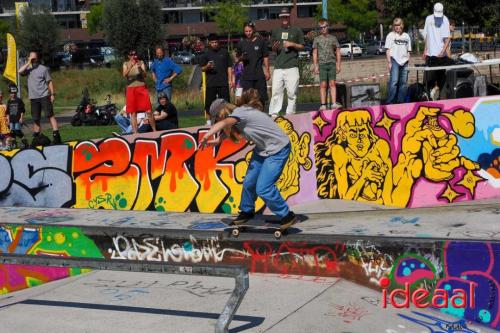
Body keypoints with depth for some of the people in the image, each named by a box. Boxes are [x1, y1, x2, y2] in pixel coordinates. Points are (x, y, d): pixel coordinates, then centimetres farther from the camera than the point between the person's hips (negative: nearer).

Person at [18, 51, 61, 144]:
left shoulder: (43, 68, 1)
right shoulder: (28, 69, 11)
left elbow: (49, 81, 1)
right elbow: (20, 71, -9)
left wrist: (52, 94, -6)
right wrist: (28, 63, -7)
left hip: (44, 96, -4)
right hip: (33, 98, 4)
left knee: (50, 115, -12)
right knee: (35, 119, 9)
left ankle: (56, 136, -17)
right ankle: (36, 138, 17)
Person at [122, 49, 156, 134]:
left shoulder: (141, 63, 6)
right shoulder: (126, 64, 9)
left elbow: (145, 75, -4)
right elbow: (124, 75, -6)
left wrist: (140, 68, -21)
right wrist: (130, 66, -17)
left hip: (142, 88, -1)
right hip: (131, 89, 1)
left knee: (149, 111, -6)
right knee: (133, 112, 0)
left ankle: (154, 130, 1)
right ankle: (135, 132, 4)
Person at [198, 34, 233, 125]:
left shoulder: (224, 53, 12)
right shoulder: (205, 54, 7)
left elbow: (229, 67, 12)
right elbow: (202, 69, 7)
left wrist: (230, 79, 3)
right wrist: (207, 66, -16)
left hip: (224, 83, 1)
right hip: (210, 83, -1)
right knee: (209, 103, 0)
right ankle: (209, 121, 9)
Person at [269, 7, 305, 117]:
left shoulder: (296, 31, 9)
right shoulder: (276, 31, 17)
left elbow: (302, 47, 10)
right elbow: (273, 49, 19)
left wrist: (292, 44, -8)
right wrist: (275, 47, -4)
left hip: (292, 66, -2)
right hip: (278, 67, 2)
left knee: (292, 92, -4)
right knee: (276, 91, -5)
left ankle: (290, 114, 2)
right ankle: (274, 114, -5)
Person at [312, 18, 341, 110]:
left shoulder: (333, 38, 10)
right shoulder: (317, 39, 9)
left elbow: (338, 52, 12)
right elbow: (315, 53, 9)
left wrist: (338, 65, 6)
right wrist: (315, 66, 2)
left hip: (332, 63, 0)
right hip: (322, 64, 0)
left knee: (332, 84, -4)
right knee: (323, 85, -3)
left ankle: (334, 103, -5)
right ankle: (323, 104, -3)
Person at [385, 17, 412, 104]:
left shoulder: (406, 36, 15)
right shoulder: (390, 35, 4)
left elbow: (408, 50, 17)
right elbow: (388, 49, 0)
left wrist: (408, 61, 10)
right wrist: (389, 62, -8)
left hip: (404, 61, 5)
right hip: (394, 61, -5)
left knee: (403, 82, 6)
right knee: (394, 81, -12)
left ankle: (401, 101, 14)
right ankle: (390, 102, -11)